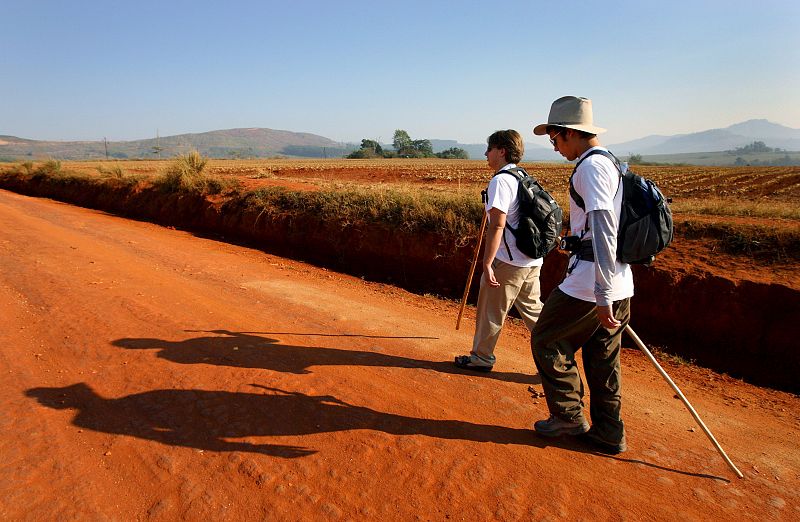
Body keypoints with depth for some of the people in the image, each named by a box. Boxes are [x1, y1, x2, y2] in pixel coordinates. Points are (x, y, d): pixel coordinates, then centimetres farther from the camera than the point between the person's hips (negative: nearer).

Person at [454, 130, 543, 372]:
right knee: (533, 310, 17)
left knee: (491, 311, 7)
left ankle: (481, 357, 21)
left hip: (509, 261, -8)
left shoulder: (500, 181, -14)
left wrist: (487, 263, -20)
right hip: (533, 260, 8)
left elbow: (497, 226, -21)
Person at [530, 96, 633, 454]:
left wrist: (602, 296, -27)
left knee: (546, 341, 7)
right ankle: (608, 434, 27)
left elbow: (603, 228, -24)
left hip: (591, 282, -9)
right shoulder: (613, 165, 17)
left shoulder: (591, 166, -13)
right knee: (603, 358, 17)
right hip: (620, 284, 9)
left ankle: (568, 417, 18)